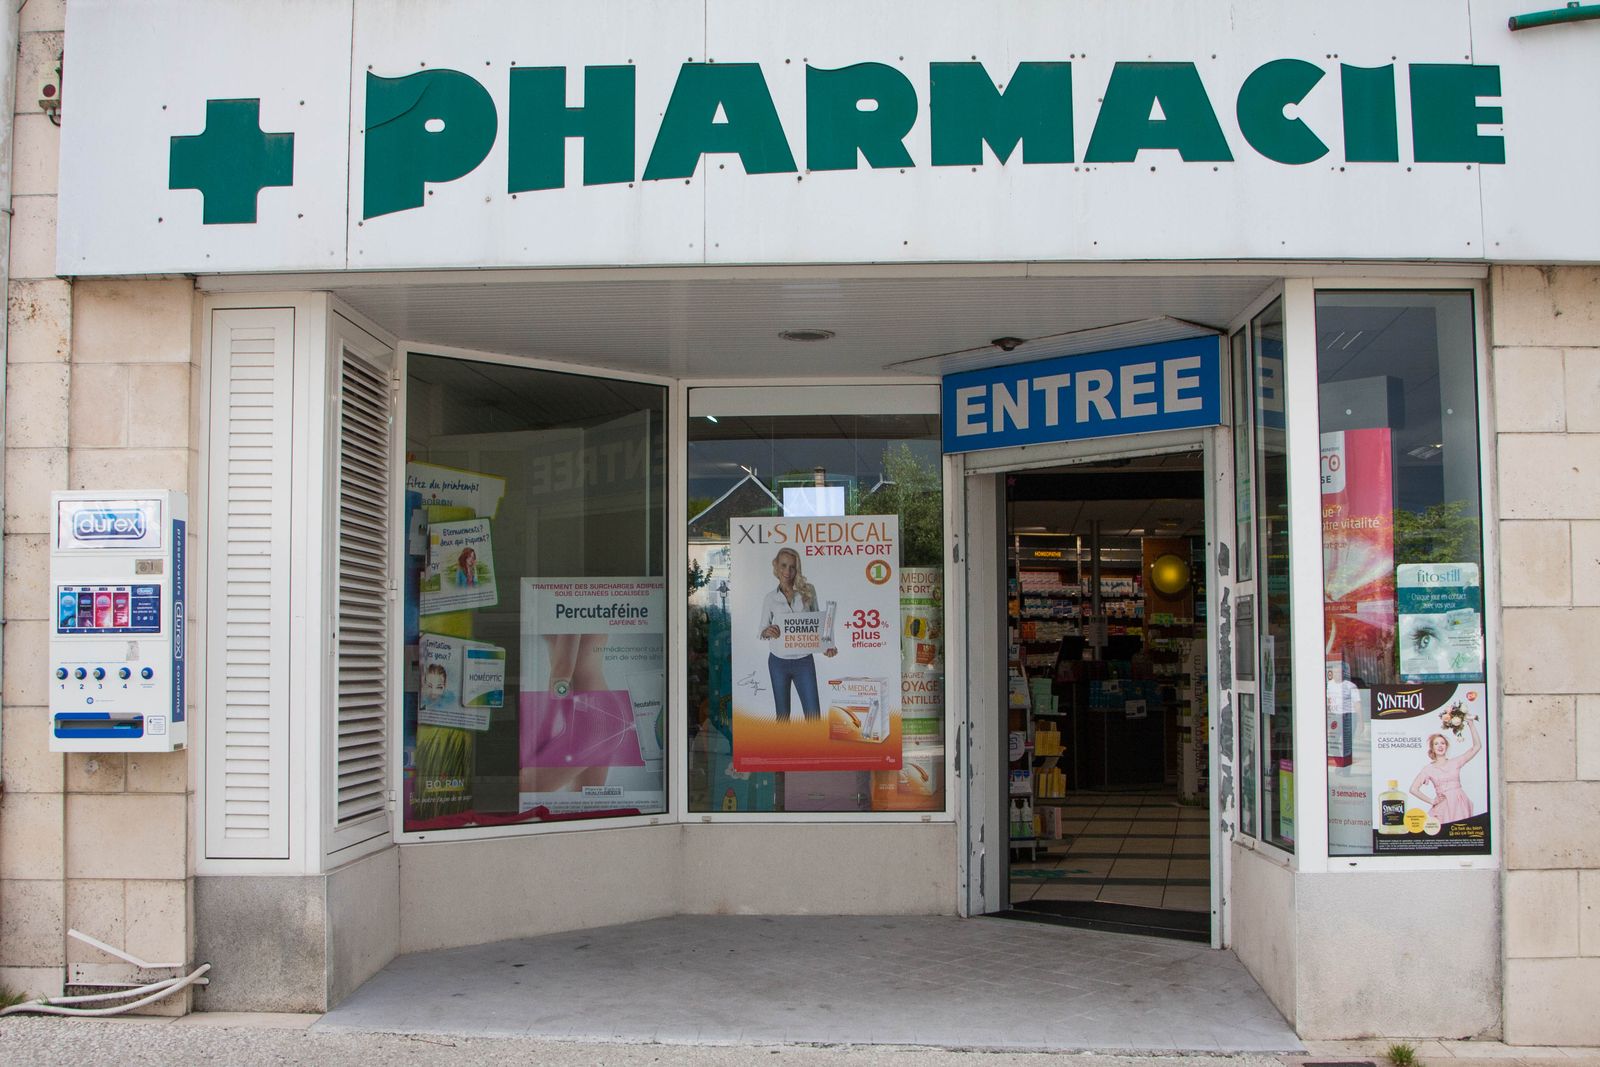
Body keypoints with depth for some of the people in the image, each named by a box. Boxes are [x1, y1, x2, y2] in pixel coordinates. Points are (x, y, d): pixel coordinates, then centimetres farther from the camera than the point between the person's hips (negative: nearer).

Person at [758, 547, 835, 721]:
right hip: (778, 662, 1)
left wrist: (826, 646, -3)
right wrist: (767, 632, -17)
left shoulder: (808, 591, 1)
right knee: (782, 715, 9)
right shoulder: (770, 598, 1)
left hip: (804, 662, -1)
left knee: (814, 716, -5)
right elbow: (762, 630, 7)